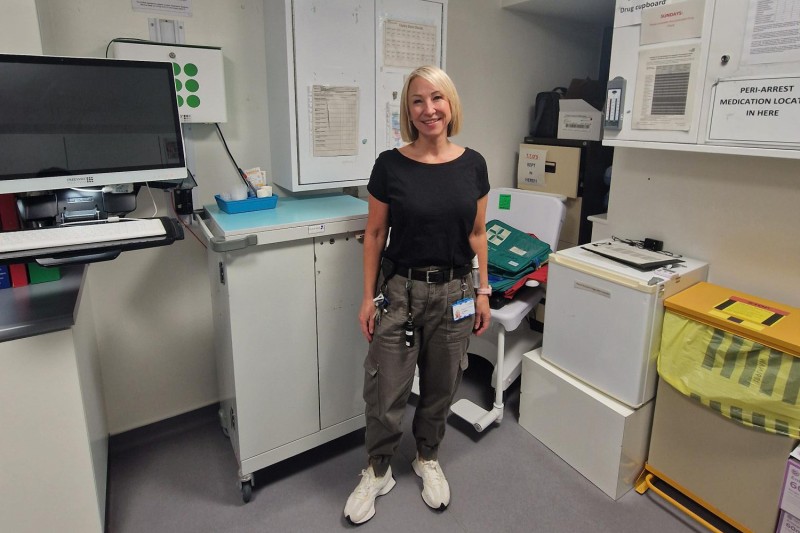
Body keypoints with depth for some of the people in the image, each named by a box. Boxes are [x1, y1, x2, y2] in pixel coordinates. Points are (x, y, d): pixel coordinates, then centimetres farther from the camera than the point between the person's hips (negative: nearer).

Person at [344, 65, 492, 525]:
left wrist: (483, 292, 5)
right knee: (386, 391, 6)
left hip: (453, 293, 2)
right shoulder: (390, 165, -7)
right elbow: (375, 235, -2)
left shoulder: (472, 164, -1)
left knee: (441, 386, 16)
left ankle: (428, 459, 42)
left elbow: (477, 233, 6)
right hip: (399, 292, -2)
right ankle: (378, 472, 32)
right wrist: (368, 297, -2)